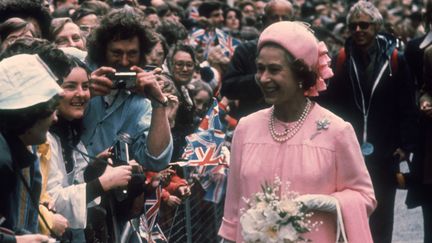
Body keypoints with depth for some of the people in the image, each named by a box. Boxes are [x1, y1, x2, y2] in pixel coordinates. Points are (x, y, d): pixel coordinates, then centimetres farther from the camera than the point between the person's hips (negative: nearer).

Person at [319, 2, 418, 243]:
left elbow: (408, 107, -3)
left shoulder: (395, 59, -3)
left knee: (381, 213, 11)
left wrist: (406, 145, -7)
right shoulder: (342, 59, 0)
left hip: (384, 152, -1)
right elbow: (330, 104, 0)